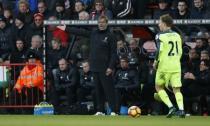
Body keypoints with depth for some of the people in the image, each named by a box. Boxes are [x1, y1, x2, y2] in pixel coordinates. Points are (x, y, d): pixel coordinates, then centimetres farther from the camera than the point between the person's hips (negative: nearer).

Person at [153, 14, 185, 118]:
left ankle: (171, 107, -3)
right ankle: (181, 109, -13)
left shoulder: (160, 36, -7)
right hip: (176, 66, 4)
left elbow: (159, 51, -16)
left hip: (164, 66, -4)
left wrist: (156, 62, -3)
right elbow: (180, 52, 10)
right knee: (176, 89, 5)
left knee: (159, 87, 12)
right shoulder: (177, 35, 10)